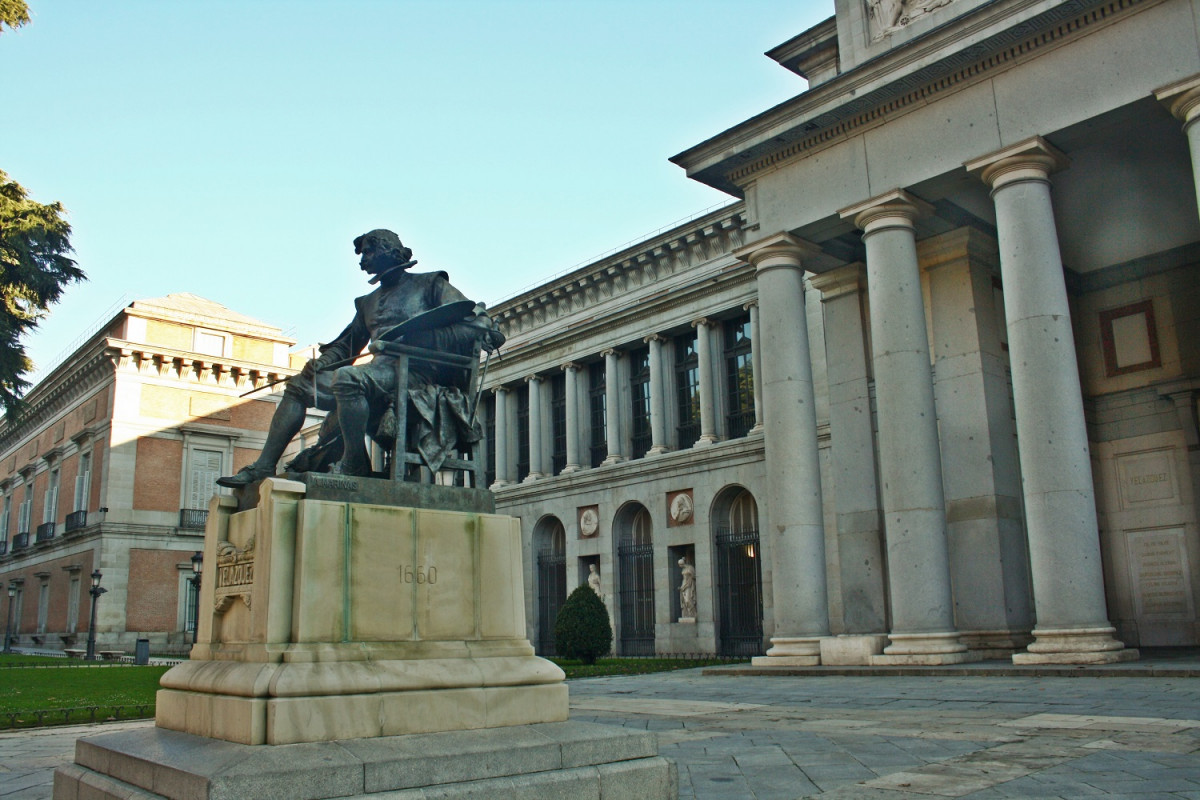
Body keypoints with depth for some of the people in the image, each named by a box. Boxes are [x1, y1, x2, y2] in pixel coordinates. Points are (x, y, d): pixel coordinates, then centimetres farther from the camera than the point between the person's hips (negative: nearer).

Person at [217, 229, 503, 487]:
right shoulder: (369, 302, 29)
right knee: (298, 385, 3)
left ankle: (354, 466, -26)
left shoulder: (430, 284, 8)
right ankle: (263, 467, -3)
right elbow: (345, 345, 32)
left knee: (347, 377, -34)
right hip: (381, 369, 8)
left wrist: (422, 337, -19)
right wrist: (323, 362, 8)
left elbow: (482, 327, -6)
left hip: (415, 370, -8)